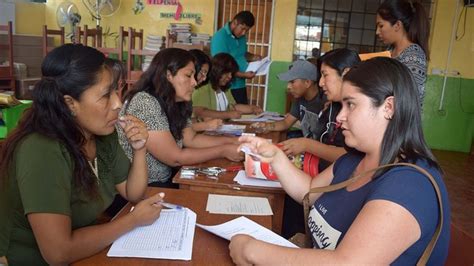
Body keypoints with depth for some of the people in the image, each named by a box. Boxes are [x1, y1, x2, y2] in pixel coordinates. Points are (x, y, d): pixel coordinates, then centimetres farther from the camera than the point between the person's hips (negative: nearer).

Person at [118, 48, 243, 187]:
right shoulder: (145, 103, -23)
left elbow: (192, 139, 4)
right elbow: (175, 158, -22)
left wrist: (233, 141, -5)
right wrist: (223, 151, -16)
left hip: (165, 179, 8)